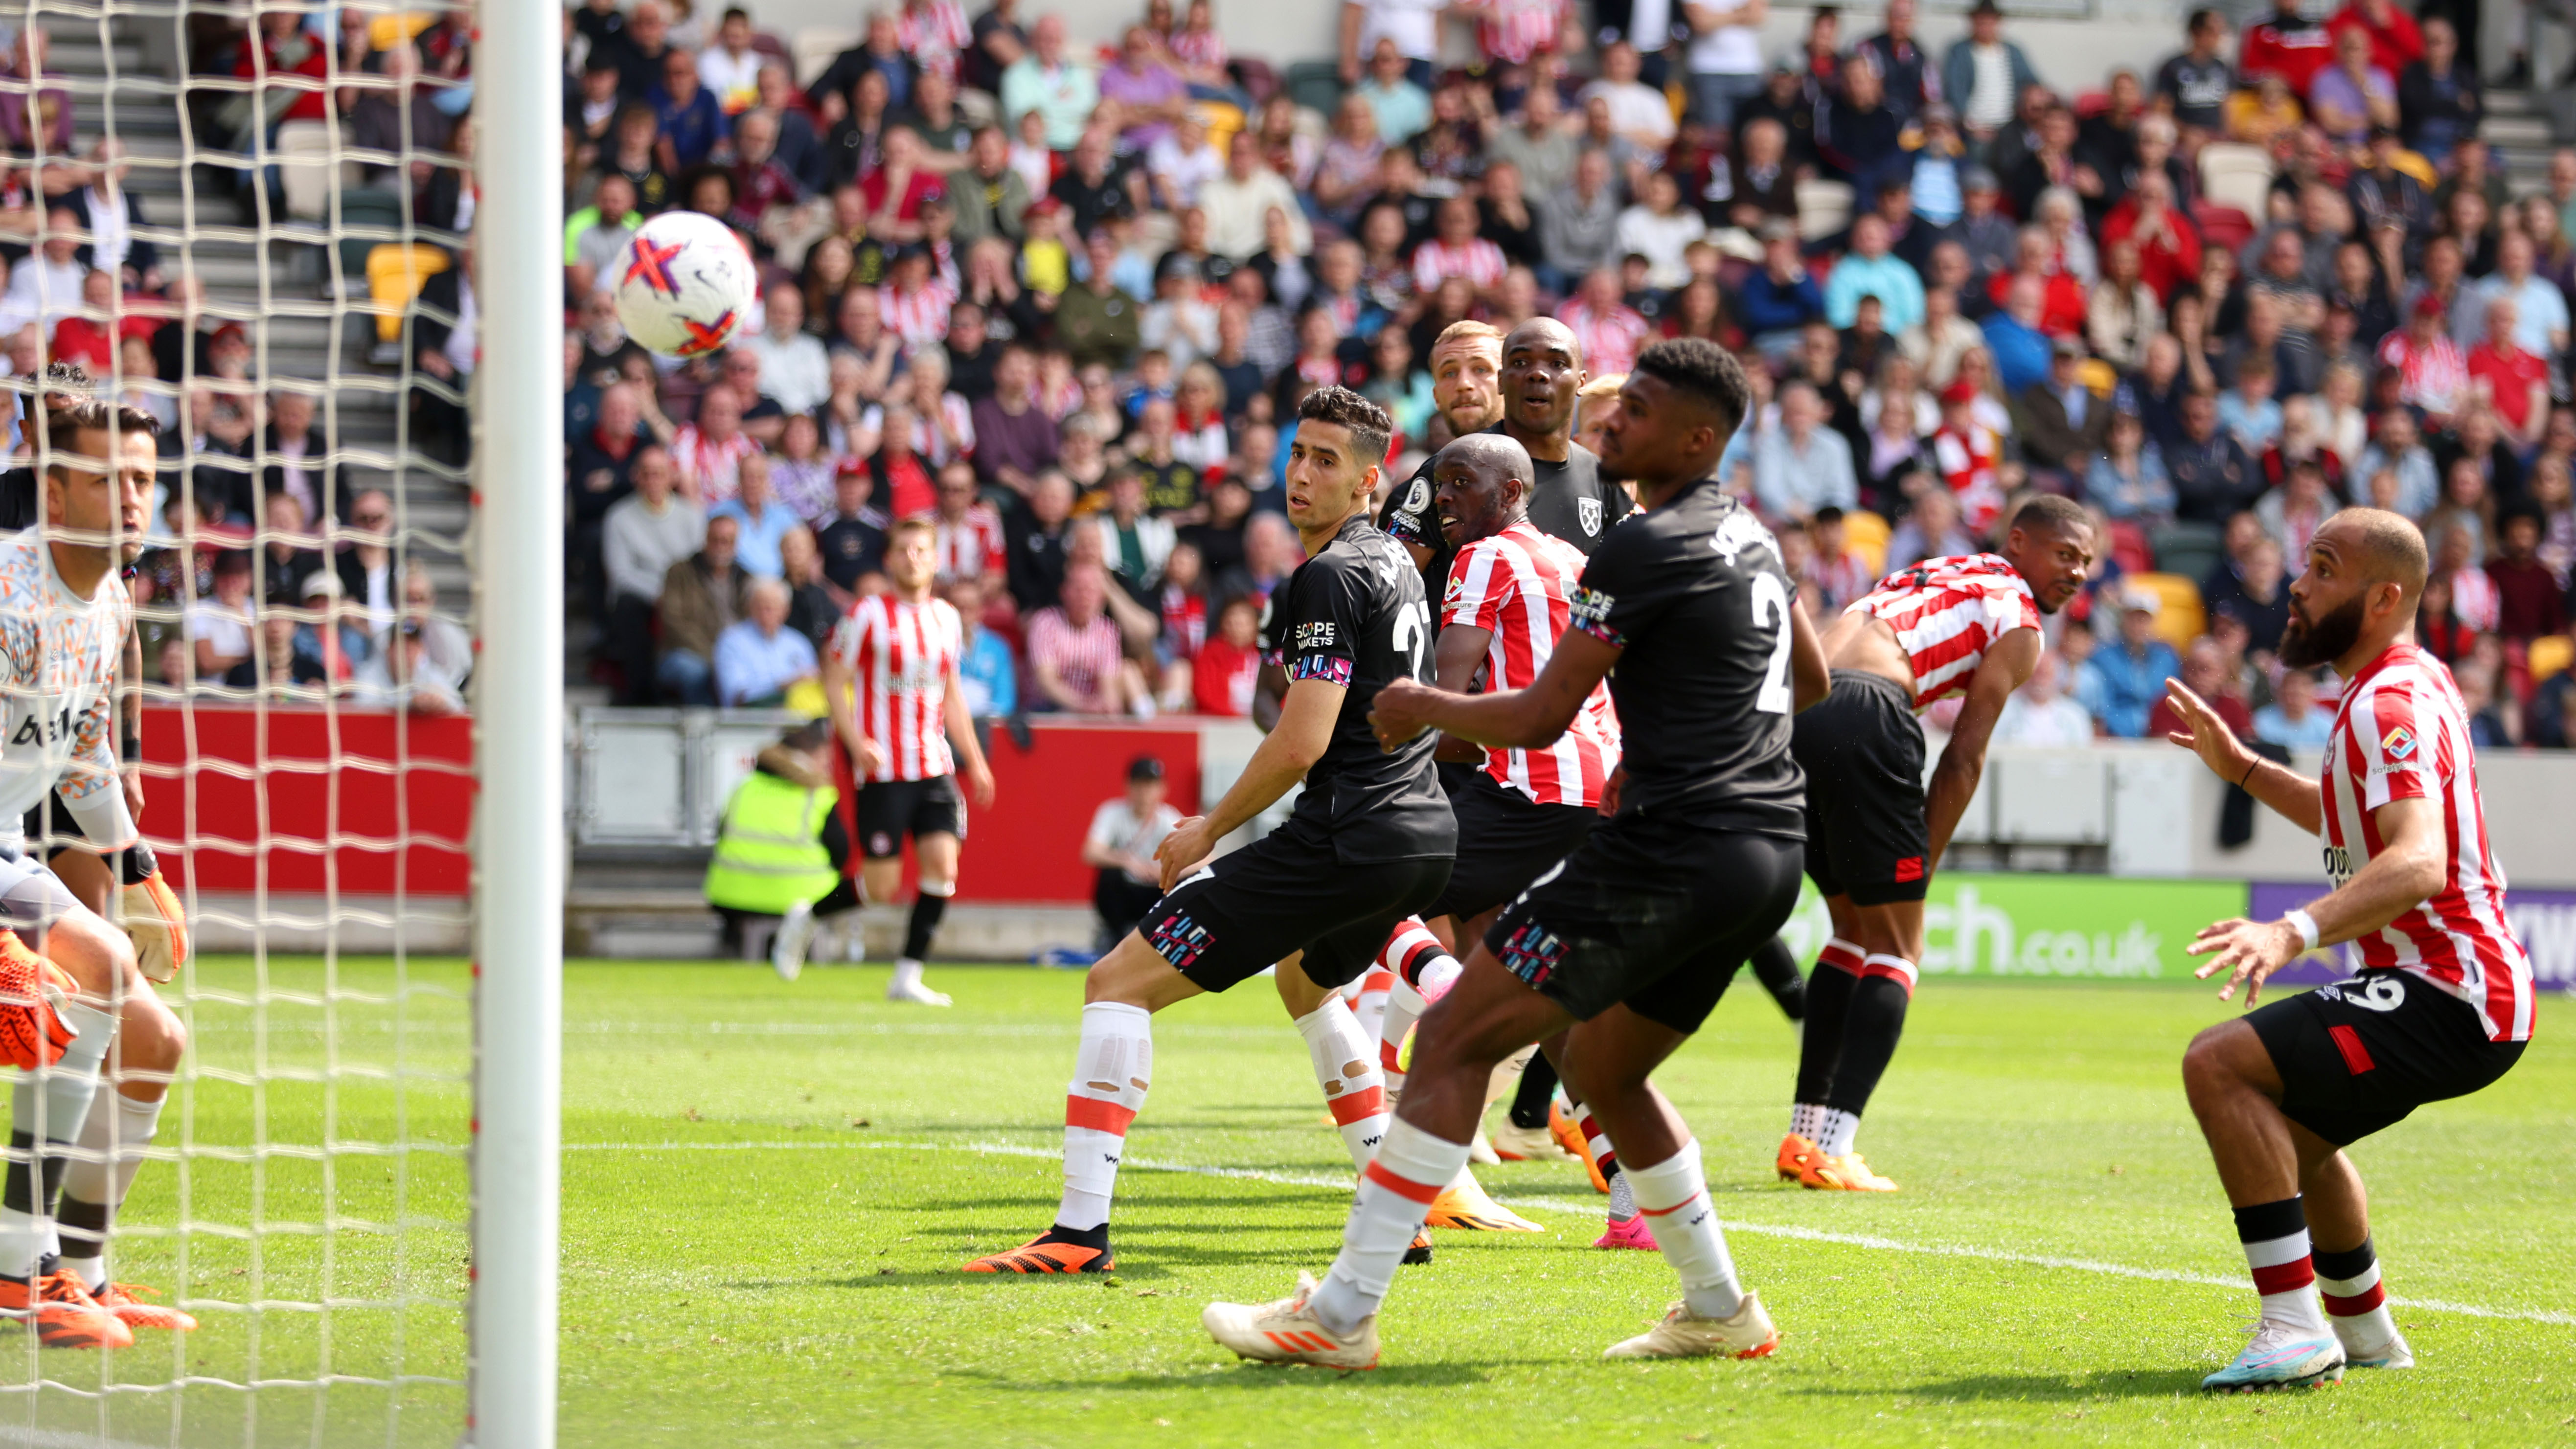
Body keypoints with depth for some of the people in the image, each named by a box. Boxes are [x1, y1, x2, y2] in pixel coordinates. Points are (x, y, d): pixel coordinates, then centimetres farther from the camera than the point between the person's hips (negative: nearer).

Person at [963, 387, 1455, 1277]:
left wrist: (1211, 829, -5)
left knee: (1119, 983, -8)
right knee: (1306, 979, 40)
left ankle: (1081, 1228, -16)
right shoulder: (1395, 564, 17)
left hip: (1344, 837, -10)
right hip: (1427, 835, 10)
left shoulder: (1328, 579, -13)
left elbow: (1302, 744, -18)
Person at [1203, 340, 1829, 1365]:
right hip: (1768, 853, 9)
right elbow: (1812, 684, 32)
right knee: (1602, 1069, 26)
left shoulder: (1647, 547, -11)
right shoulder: (1750, 536, 17)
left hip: (1668, 852, -9)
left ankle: (1341, 1315, -11)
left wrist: (1423, 707, 5)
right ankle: (1721, 1313, 29)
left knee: (1455, 1041, -7)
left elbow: (1539, 718, -12)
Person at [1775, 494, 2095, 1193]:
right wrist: (1924, 862, 8)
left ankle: (1808, 1134, 20)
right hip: (1864, 712, -7)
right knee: (1896, 948, 3)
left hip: (1787, 708, 7)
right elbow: (1964, 757, 5)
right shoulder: (2018, 623, 11)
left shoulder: (1934, 574, 33)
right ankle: (1831, 1148, -8)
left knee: (1856, 929, 22)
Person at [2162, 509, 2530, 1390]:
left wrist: (2297, 931, -49)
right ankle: (2363, 1333, 42)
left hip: (2448, 1003, -11)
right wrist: (2242, 768, 27)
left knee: (2219, 1065, -23)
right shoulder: (2413, 684, 15)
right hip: (2466, 992, 11)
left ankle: (2295, 1329, -26)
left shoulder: (2389, 705, -18)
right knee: (2286, 1117, 31)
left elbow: (2418, 862, -35)